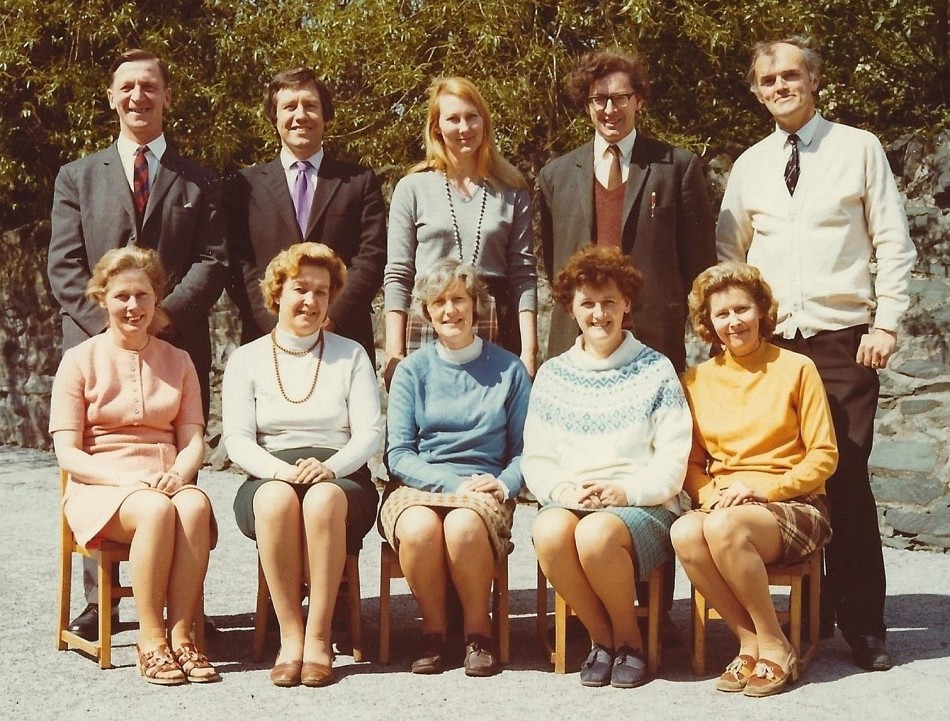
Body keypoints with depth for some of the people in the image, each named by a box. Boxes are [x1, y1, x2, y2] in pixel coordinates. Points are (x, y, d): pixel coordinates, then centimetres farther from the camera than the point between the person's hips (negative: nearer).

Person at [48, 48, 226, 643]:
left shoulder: (199, 182, 15)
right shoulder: (77, 177, 16)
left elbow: (213, 261, 3)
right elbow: (65, 266, 6)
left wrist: (168, 313, -13)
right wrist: (108, 319, -10)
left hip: (178, 344, 0)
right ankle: (99, 601, 8)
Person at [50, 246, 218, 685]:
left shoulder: (177, 361, 16)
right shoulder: (80, 360, 5)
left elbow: (193, 439, 9)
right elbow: (67, 453, -3)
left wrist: (178, 474, -15)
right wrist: (126, 480, -19)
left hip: (167, 482, 3)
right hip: (100, 486, -3)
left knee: (195, 506, -34)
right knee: (156, 510, -37)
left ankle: (181, 635, -29)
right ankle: (151, 640, -27)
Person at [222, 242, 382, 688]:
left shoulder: (351, 355, 13)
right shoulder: (246, 360, 13)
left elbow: (370, 433, 3)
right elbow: (237, 440, 2)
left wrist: (329, 467, -18)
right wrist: (280, 469, -19)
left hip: (342, 480, 0)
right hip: (269, 479, 0)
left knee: (323, 499, -37)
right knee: (276, 499, -37)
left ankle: (319, 637, -32)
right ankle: (290, 637, -31)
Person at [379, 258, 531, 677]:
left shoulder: (508, 370, 11)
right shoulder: (412, 371, 10)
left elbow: (523, 450, 9)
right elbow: (399, 454, 2)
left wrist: (503, 484, -12)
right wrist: (453, 483, -13)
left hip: (483, 490, 0)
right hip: (417, 487, 0)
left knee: (465, 526, -36)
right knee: (419, 528, -35)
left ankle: (477, 630, -11)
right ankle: (433, 629, -11)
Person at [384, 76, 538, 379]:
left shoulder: (512, 191, 10)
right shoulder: (412, 188, 7)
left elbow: (524, 274, 7)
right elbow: (397, 276, 5)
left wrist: (529, 351, -1)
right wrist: (394, 353, -2)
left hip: (496, 331, 1)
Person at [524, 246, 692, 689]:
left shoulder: (656, 370, 7)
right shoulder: (552, 374, 16)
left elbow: (672, 462, 1)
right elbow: (535, 458, 12)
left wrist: (625, 491, -15)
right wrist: (561, 490, -9)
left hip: (643, 506, -2)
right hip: (569, 503, 3)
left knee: (597, 534, -36)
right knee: (548, 531, -33)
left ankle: (629, 637, -7)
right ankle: (601, 636, -9)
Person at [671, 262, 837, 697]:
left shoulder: (796, 368, 2)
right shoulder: (697, 380, 12)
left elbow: (824, 456, -1)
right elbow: (692, 463, 14)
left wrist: (762, 489, -12)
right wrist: (714, 494, -7)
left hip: (794, 505, -3)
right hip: (721, 507, 3)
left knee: (724, 527, -36)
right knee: (685, 533, -32)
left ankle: (774, 645, -17)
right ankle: (749, 642, -15)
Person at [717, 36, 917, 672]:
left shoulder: (859, 149, 3)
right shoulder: (749, 166, 12)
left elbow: (894, 244, 1)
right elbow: (728, 256, 16)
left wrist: (887, 323, -7)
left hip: (843, 340, -3)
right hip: (769, 342, 3)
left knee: (847, 477, -6)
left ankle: (863, 620, 4)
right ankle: (813, 610, 15)